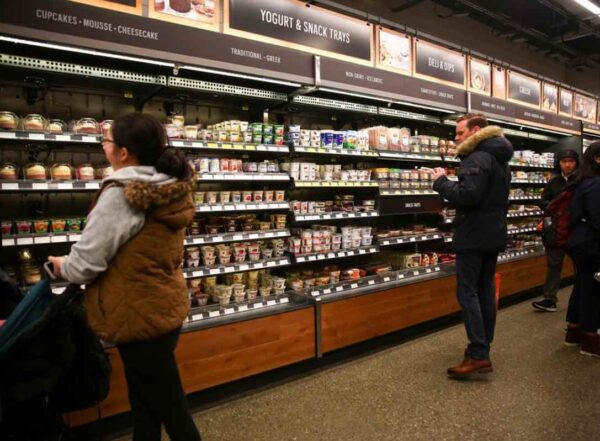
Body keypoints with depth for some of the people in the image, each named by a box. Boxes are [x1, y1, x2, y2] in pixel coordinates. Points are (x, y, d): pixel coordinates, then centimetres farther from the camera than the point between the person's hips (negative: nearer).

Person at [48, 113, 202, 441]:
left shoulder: (120, 195, -23)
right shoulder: (173, 189, 2)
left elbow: (86, 265, -19)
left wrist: (62, 266, 4)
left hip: (140, 315, -8)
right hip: (165, 306, 8)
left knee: (171, 410, 9)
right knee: (146, 405, 23)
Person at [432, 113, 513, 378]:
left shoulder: (477, 159, -16)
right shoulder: (499, 159, 18)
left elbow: (466, 195, -27)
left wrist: (441, 181, -14)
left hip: (474, 236, -10)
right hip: (494, 235, 10)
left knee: (467, 293, -8)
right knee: (486, 290, 14)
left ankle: (478, 356, -9)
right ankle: (483, 346, 23)